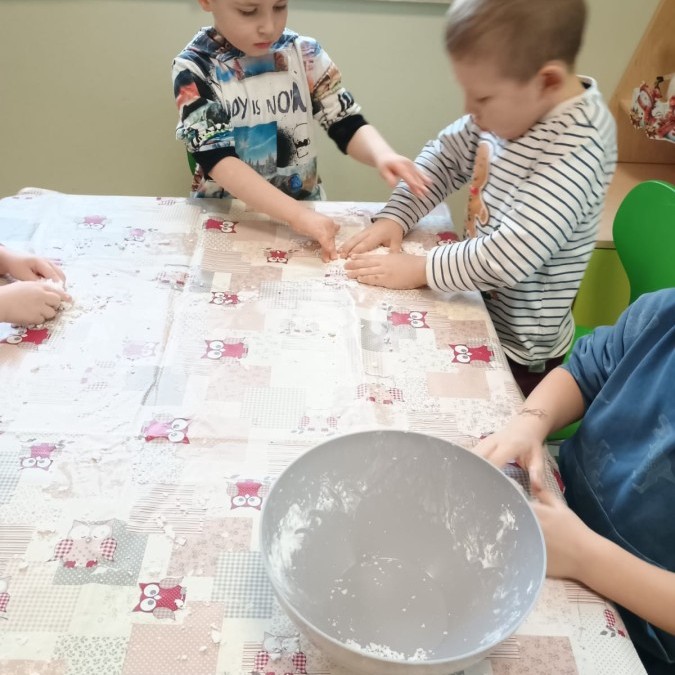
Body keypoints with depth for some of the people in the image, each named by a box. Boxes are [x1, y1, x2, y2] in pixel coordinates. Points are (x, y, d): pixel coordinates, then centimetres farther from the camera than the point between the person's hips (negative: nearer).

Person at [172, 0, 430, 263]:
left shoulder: (304, 54, -2)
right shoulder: (195, 69, -10)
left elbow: (348, 126, -3)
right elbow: (219, 160, -20)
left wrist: (382, 155, -26)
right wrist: (297, 214, -32)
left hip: (305, 208, 3)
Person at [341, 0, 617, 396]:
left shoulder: (577, 148, -28)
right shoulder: (514, 106, -6)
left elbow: (511, 256, -34)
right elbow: (445, 155, 6)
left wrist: (419, 269, -24)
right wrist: (394, 217, -7)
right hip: (478, 308, 7)